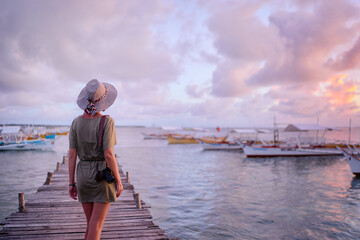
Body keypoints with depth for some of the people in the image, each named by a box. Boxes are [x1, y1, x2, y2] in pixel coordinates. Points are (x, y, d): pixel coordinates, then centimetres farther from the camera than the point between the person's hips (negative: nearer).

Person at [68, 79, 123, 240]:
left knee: (92, 224, 18)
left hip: (83, 175, 5)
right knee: (96, 226, 1)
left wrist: (71, 183, 7)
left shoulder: (76, 122, 1)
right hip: (103, 175, -5)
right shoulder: (106, 121, -13)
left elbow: (72, 154, 0)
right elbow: (108, 154, -18)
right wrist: (119, 181, -9)